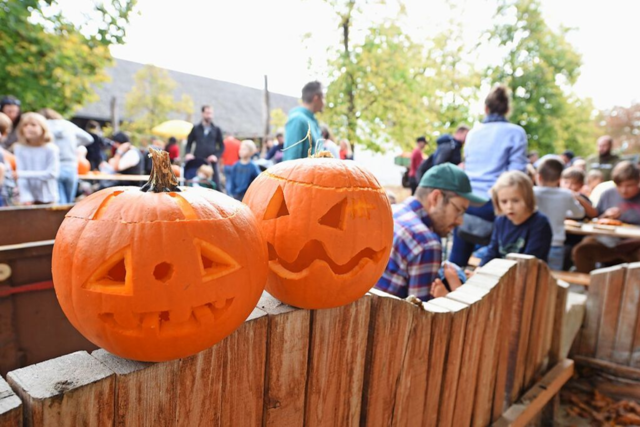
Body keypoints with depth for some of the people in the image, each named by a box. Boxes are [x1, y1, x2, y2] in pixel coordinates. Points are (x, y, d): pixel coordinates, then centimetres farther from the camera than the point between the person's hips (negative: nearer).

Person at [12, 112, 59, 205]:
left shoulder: (51, 149, -8)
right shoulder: (19, 149, -1)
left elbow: (52, 173, -15)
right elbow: (20, 177, -5)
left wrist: (23, 174, -18)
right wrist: (26, 197, -18)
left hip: (47, 198, -2)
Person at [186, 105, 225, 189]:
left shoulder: (217, 130, 11)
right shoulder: (195, 128, 11)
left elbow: (222, 146, 10)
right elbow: (189, 144, 15)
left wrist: (216, 156, -7)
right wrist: (188, 153, -5)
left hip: (211, 161, 0)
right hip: (197, 161, 0)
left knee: (216, 186, -4)